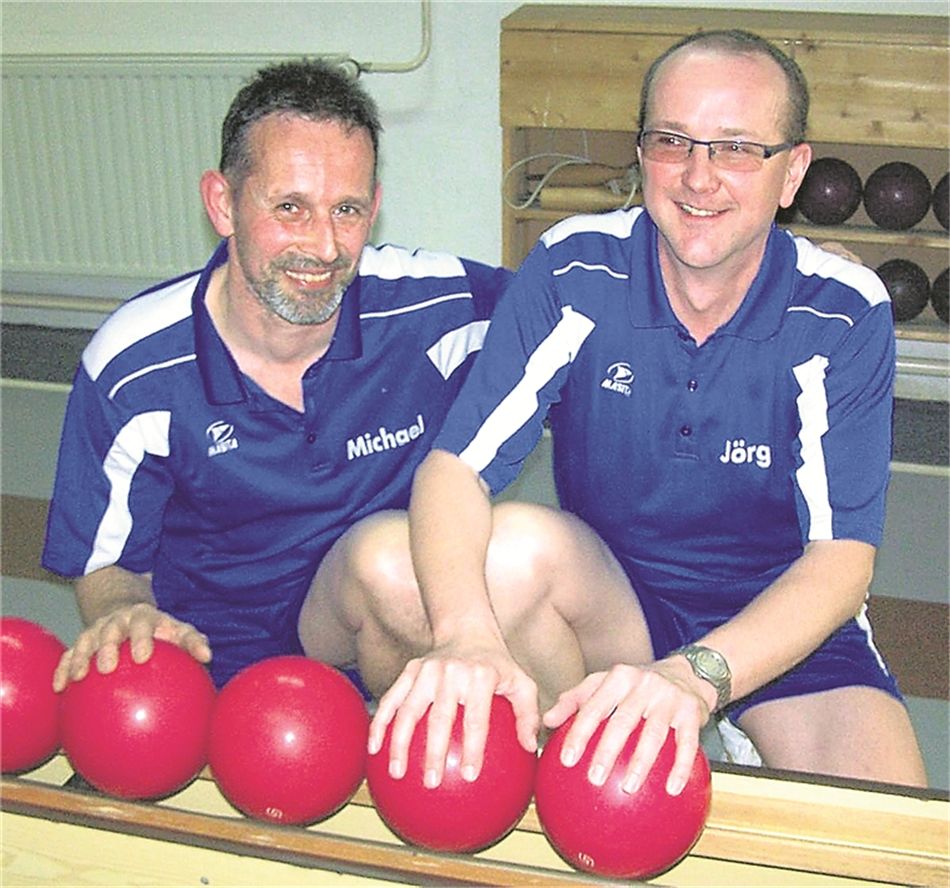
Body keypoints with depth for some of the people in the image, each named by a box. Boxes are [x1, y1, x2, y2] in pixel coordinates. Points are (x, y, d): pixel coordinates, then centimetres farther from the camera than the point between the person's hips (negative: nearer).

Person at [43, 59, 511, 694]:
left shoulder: (435, 307, -15)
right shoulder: (132, 370, -13)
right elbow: (107, 565, -1)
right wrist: (127, 614, -26)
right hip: (221, 670, 1)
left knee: (389, 552, -31)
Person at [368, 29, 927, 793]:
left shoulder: (845, 314, -16)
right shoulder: (574, 270, -14)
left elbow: (843, 554, -23)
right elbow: (455, 466, -22)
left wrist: (693, 677, -43)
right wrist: (466, 635, -44)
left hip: (781, 622, 0)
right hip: (608, 598, 1)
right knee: (513, 544, -31)